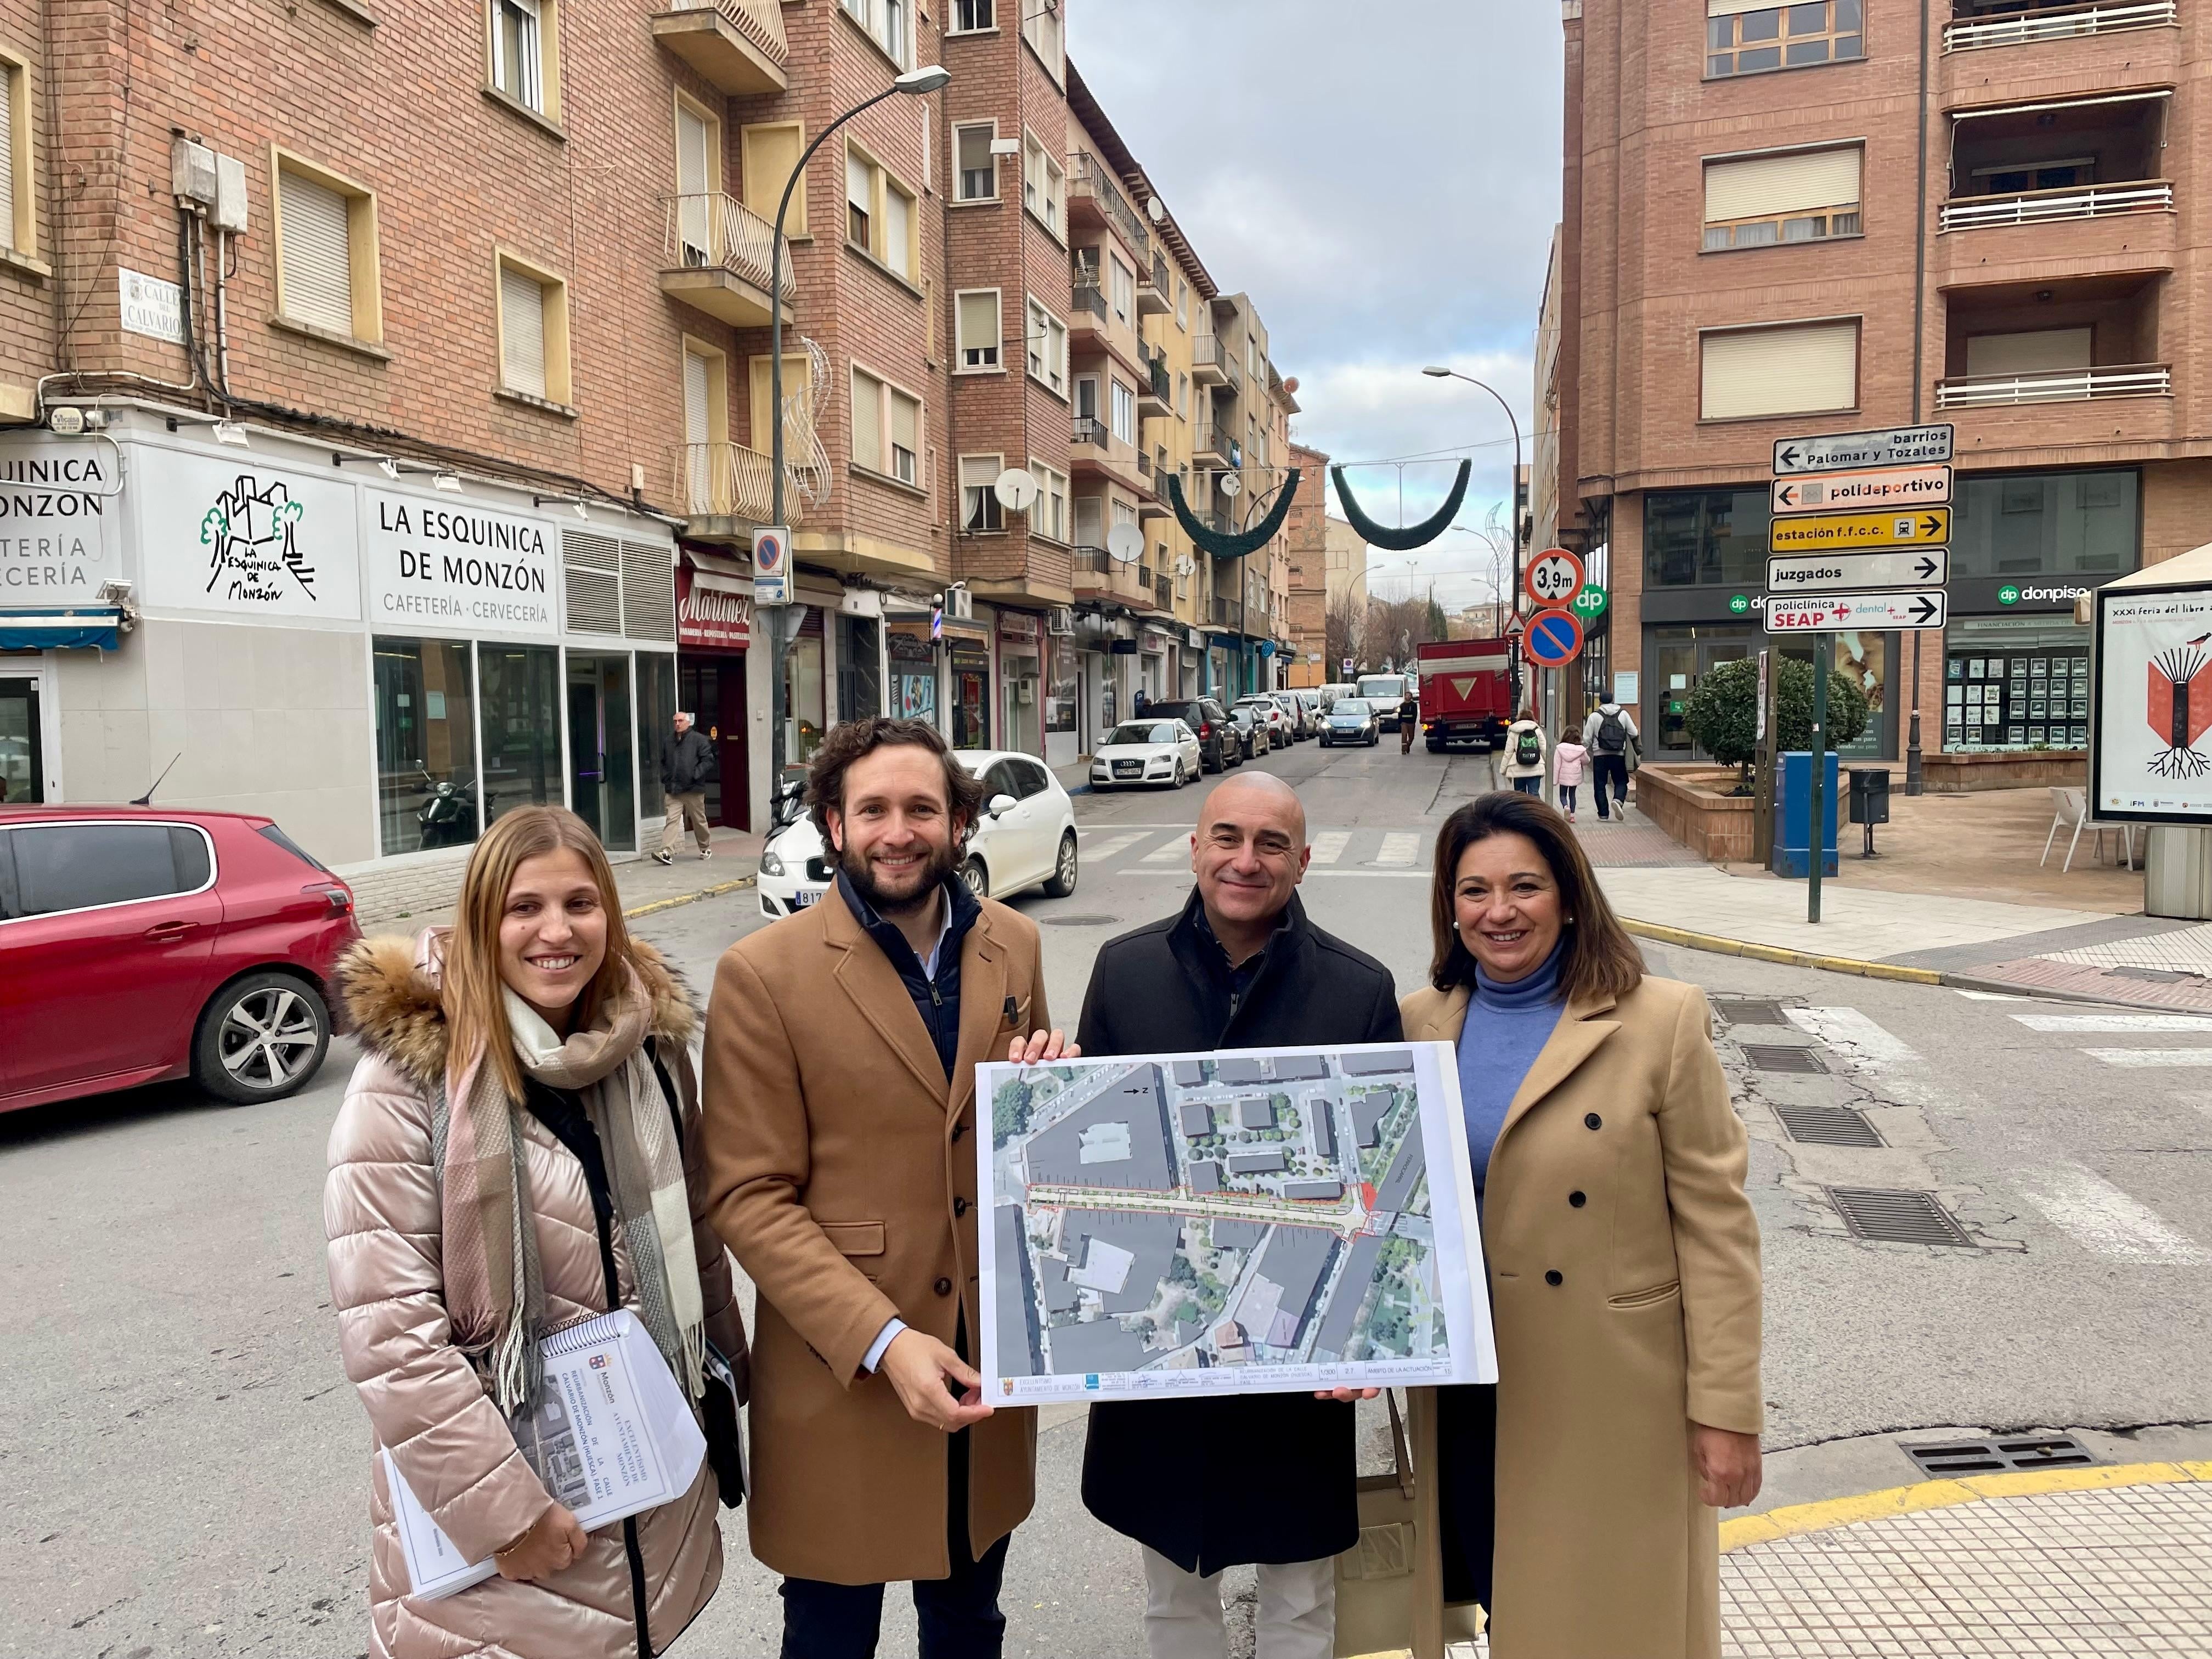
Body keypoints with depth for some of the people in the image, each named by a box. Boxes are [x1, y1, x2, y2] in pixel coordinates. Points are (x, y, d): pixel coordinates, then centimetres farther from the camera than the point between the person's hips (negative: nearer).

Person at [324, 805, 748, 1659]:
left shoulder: (647, 1040, -1)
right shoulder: (414, 1068, -16)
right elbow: (385, 1325, -18)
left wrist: (726, 1368, 13)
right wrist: (502, 1505, -18)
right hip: (489, 1501, -4)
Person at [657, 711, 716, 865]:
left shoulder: (699, 739, -2)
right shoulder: (667, 741, 13)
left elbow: (708, 760, -7)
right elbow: (663, 762, 23)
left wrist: (695, 775, -15)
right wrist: (666, 779, 9)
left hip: (694, 789, -3)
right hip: (673, 790, 3)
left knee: (699, 820, 10)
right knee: (672, 820, -8)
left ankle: (706, 848, 29)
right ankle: (667, 852, -17)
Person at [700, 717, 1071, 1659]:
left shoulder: (1012, 946, 1)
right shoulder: (764, 974, -13)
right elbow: (751, 1196, -13)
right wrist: (883, 1341, -21)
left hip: (991, 1359, 4)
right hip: (843, 1381, -4)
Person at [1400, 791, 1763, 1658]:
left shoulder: (1662, 1022, -11)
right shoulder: (1422, 1022, 0)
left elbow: (1717, 1228, -9)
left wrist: (1726, 1410, -9)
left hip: (1614, 1395, -3)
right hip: (1471, 1396, 4)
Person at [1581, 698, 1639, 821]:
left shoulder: (1594, 716, 0)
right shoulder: (1623, 714, 5)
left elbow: (1587, 739, -1)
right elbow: (1634, 734, 4)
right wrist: (1637, 750, 20)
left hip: (1600, 755, -1)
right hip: (1619, 755, 1)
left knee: (1600, 784, 7)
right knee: (1621, 782, 11)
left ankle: (1603, 813, 4)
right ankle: (1618, 800, -18)